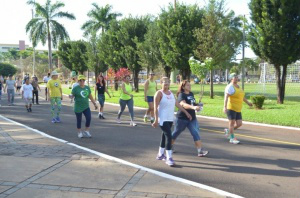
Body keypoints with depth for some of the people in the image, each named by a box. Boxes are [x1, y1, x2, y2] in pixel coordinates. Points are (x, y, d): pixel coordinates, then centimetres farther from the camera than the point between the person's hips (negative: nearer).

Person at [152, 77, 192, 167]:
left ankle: (160, 154, 30)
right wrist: (156, 120, -20)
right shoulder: (159, 93, -9)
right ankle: (169, 158, -10)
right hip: (163, 119, -7)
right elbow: (156, 107, -14)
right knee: (169, 136, -14)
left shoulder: (171, 93, 12)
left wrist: (186, 112, 12)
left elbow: (177, 104, 15)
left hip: (170, 119, 8)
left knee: (165, 136, 16)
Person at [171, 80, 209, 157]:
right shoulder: (181, 95, -16)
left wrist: (197, 105, 3)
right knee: (176, 133, 12)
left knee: (196, 133, -6)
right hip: (182, 119, -6)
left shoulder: (191, 94, 7)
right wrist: (193, 107, -51)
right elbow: (183, 105, -36)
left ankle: (200, 151, -7)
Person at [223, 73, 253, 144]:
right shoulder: (230, 87, -12)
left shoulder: (237, 86, 15)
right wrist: (225, 107, -34)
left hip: (237, 109, 8)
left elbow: (241, 95, 29)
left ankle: (228, 131, 26)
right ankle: (232, 138, 8)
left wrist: (247, 102, 36)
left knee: (239, 124, 4)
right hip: (231, 108, -8)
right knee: (232, 123, -3)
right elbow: (226, 97, -23)